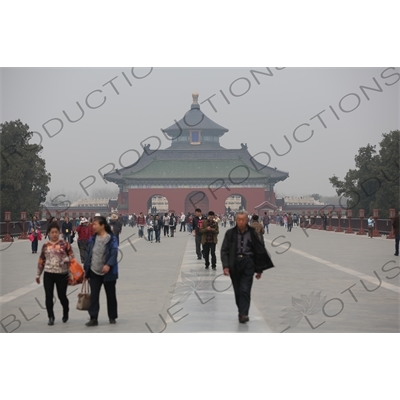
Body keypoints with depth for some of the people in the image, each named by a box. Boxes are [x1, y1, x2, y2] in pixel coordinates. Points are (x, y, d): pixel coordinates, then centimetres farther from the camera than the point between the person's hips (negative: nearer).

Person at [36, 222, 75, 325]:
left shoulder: (65, 244, -3)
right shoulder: (45, 246, 6)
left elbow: (72, 257, 2)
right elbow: (41, 261, 11)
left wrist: (66, 259, -19)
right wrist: (38, 274, 12)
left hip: (62, 274, -2)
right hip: (48, 274, 2)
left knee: (62, 296, 6)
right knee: (48, 296, 0)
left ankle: (65, 313, 32)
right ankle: (51, 317, 11)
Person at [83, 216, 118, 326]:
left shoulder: (112, 238, -10)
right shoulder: (93, 239, 7)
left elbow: (114, 253, -18)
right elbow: (89, 254, 11)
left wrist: (108, 265, -32)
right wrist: (86, 269, 11)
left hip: (108, 272, -4)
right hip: (94, 272, 4)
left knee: (111, 295, 9)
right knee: (94, 295, -2)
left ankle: (112, 317, 22)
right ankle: (93, 318, 0)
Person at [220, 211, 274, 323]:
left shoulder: (252, 233, 2)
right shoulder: (230, 233, 2)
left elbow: (259, 251, 7)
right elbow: (224, 250, 0)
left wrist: (259, 269, 7)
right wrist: (225, 266, -12)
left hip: (248, 263, -2)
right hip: (234, 263, 2)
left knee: (245, 290, -11)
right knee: (237, 291, 9)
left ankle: (243, 314, -12)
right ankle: (242, 312, 23)